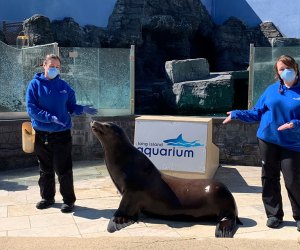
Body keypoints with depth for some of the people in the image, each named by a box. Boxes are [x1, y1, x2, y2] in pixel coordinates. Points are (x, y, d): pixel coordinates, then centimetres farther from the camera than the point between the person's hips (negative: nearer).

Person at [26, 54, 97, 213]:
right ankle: (47, 197, 29)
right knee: (45, 170, 13)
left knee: (64, 170, 1)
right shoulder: (35, 84, -1)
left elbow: (71, 106, 10)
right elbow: (31, 108, -9)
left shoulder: (64, 86, 5)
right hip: (41, 134, 0)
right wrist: (50, 117, -20)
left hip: (62, 134, 0)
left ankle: (68, 200, 13)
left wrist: (83, 109, -10)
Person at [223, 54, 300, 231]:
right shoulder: (272, 89, 5)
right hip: (267, 140, 3)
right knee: (269, 178, 9)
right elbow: (257, 113, 10)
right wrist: (236, 114, 4)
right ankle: (274, 214, 23)